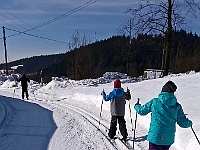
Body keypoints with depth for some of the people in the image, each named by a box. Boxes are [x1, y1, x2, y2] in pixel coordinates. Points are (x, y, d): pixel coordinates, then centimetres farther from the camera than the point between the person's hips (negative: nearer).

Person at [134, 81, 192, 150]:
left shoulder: (154, 102, -6)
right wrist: (189, 123, 27)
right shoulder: (177, 106, -2)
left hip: (155, 137, -2)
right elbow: (183, 123, 3)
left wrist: (137, 106, 28)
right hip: (169, 139, 2)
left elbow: (142, 111, 6)